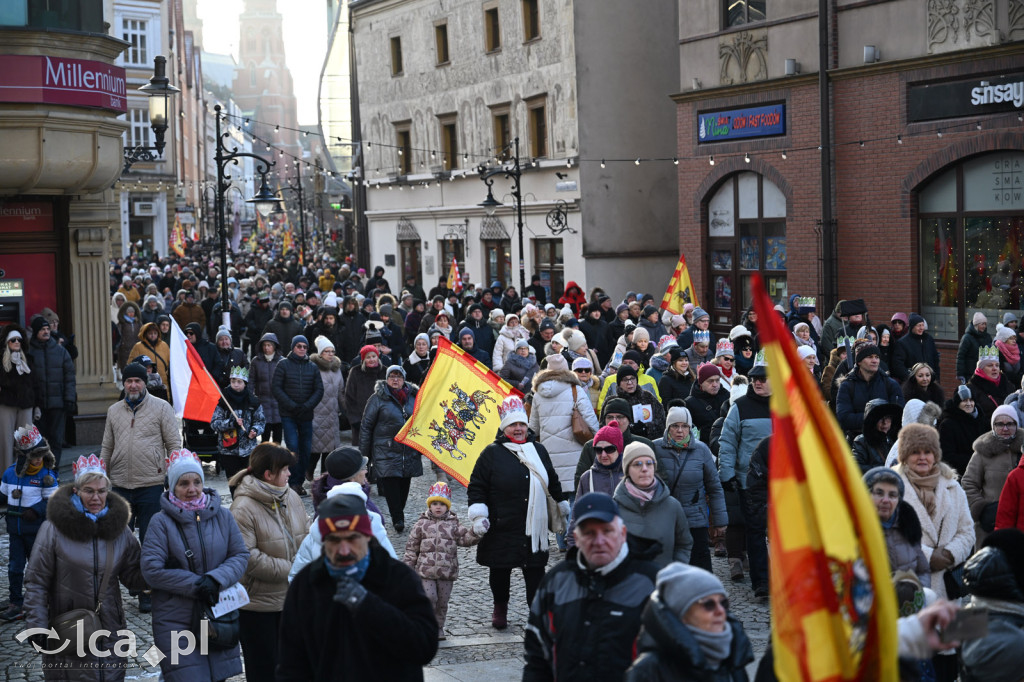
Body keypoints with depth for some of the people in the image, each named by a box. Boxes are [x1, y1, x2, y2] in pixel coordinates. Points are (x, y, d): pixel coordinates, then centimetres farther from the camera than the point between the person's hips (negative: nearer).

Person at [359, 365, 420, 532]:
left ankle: (398, 514, 20)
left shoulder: (413, 397, 10)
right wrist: (364, 452, -3)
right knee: (390, 482, -13)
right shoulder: (378, 398, -2)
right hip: (386, 451, -4)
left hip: (409, 451, 4)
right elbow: (366, 425, 0)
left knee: (404, 484, 6)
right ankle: (398, 519, -11)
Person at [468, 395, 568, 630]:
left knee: (535, 570, 3)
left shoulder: (538, 450, 10)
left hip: (534, 527, 3)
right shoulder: (492, 453, -3)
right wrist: (478, 516, -11)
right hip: (501, 528, -3)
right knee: (500, 570, 8)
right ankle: (500, 607, 28)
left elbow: (552, 481, 25)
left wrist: (561, 504, 33)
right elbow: (476, 486, -2)